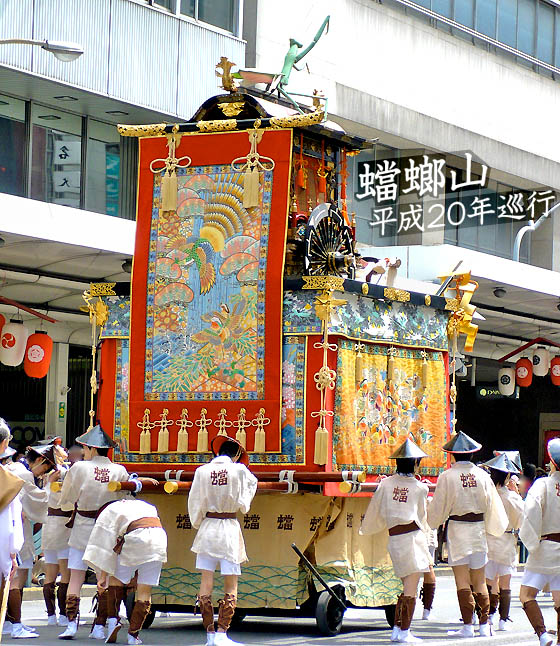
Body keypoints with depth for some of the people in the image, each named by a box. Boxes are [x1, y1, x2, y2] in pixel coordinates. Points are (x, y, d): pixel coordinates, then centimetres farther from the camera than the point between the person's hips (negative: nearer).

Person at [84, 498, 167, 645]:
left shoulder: (109, 513, 18)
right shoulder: (146, 506, 35)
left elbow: (106, 546, 11)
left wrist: (103, 575, 11)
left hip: (136, 538, -4)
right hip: (159, 538, 4)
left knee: (116, 579, 18)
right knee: (145, 591, 6)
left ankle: (113, 620, 6)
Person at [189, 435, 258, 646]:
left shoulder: (202, 471, 0)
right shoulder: (239, 470, -6)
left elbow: (194, 503, 7)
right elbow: (243, 503, 0)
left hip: (207, 527, 2)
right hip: (230, 528, -2)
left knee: (206, 583, 6)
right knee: (231, 585, 2)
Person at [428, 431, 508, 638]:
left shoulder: (447, 477, -9)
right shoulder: (482, 475, -1)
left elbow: (438, 509, -3)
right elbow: (492, 506, 6)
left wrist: (432, 521, 18)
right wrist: (490, 527, 21)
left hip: (457, 527, -3)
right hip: (478, 528, 3)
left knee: (462, 581, -1)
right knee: (479, 580, 11)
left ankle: (468, 626, -4)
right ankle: (484, 625, 11)